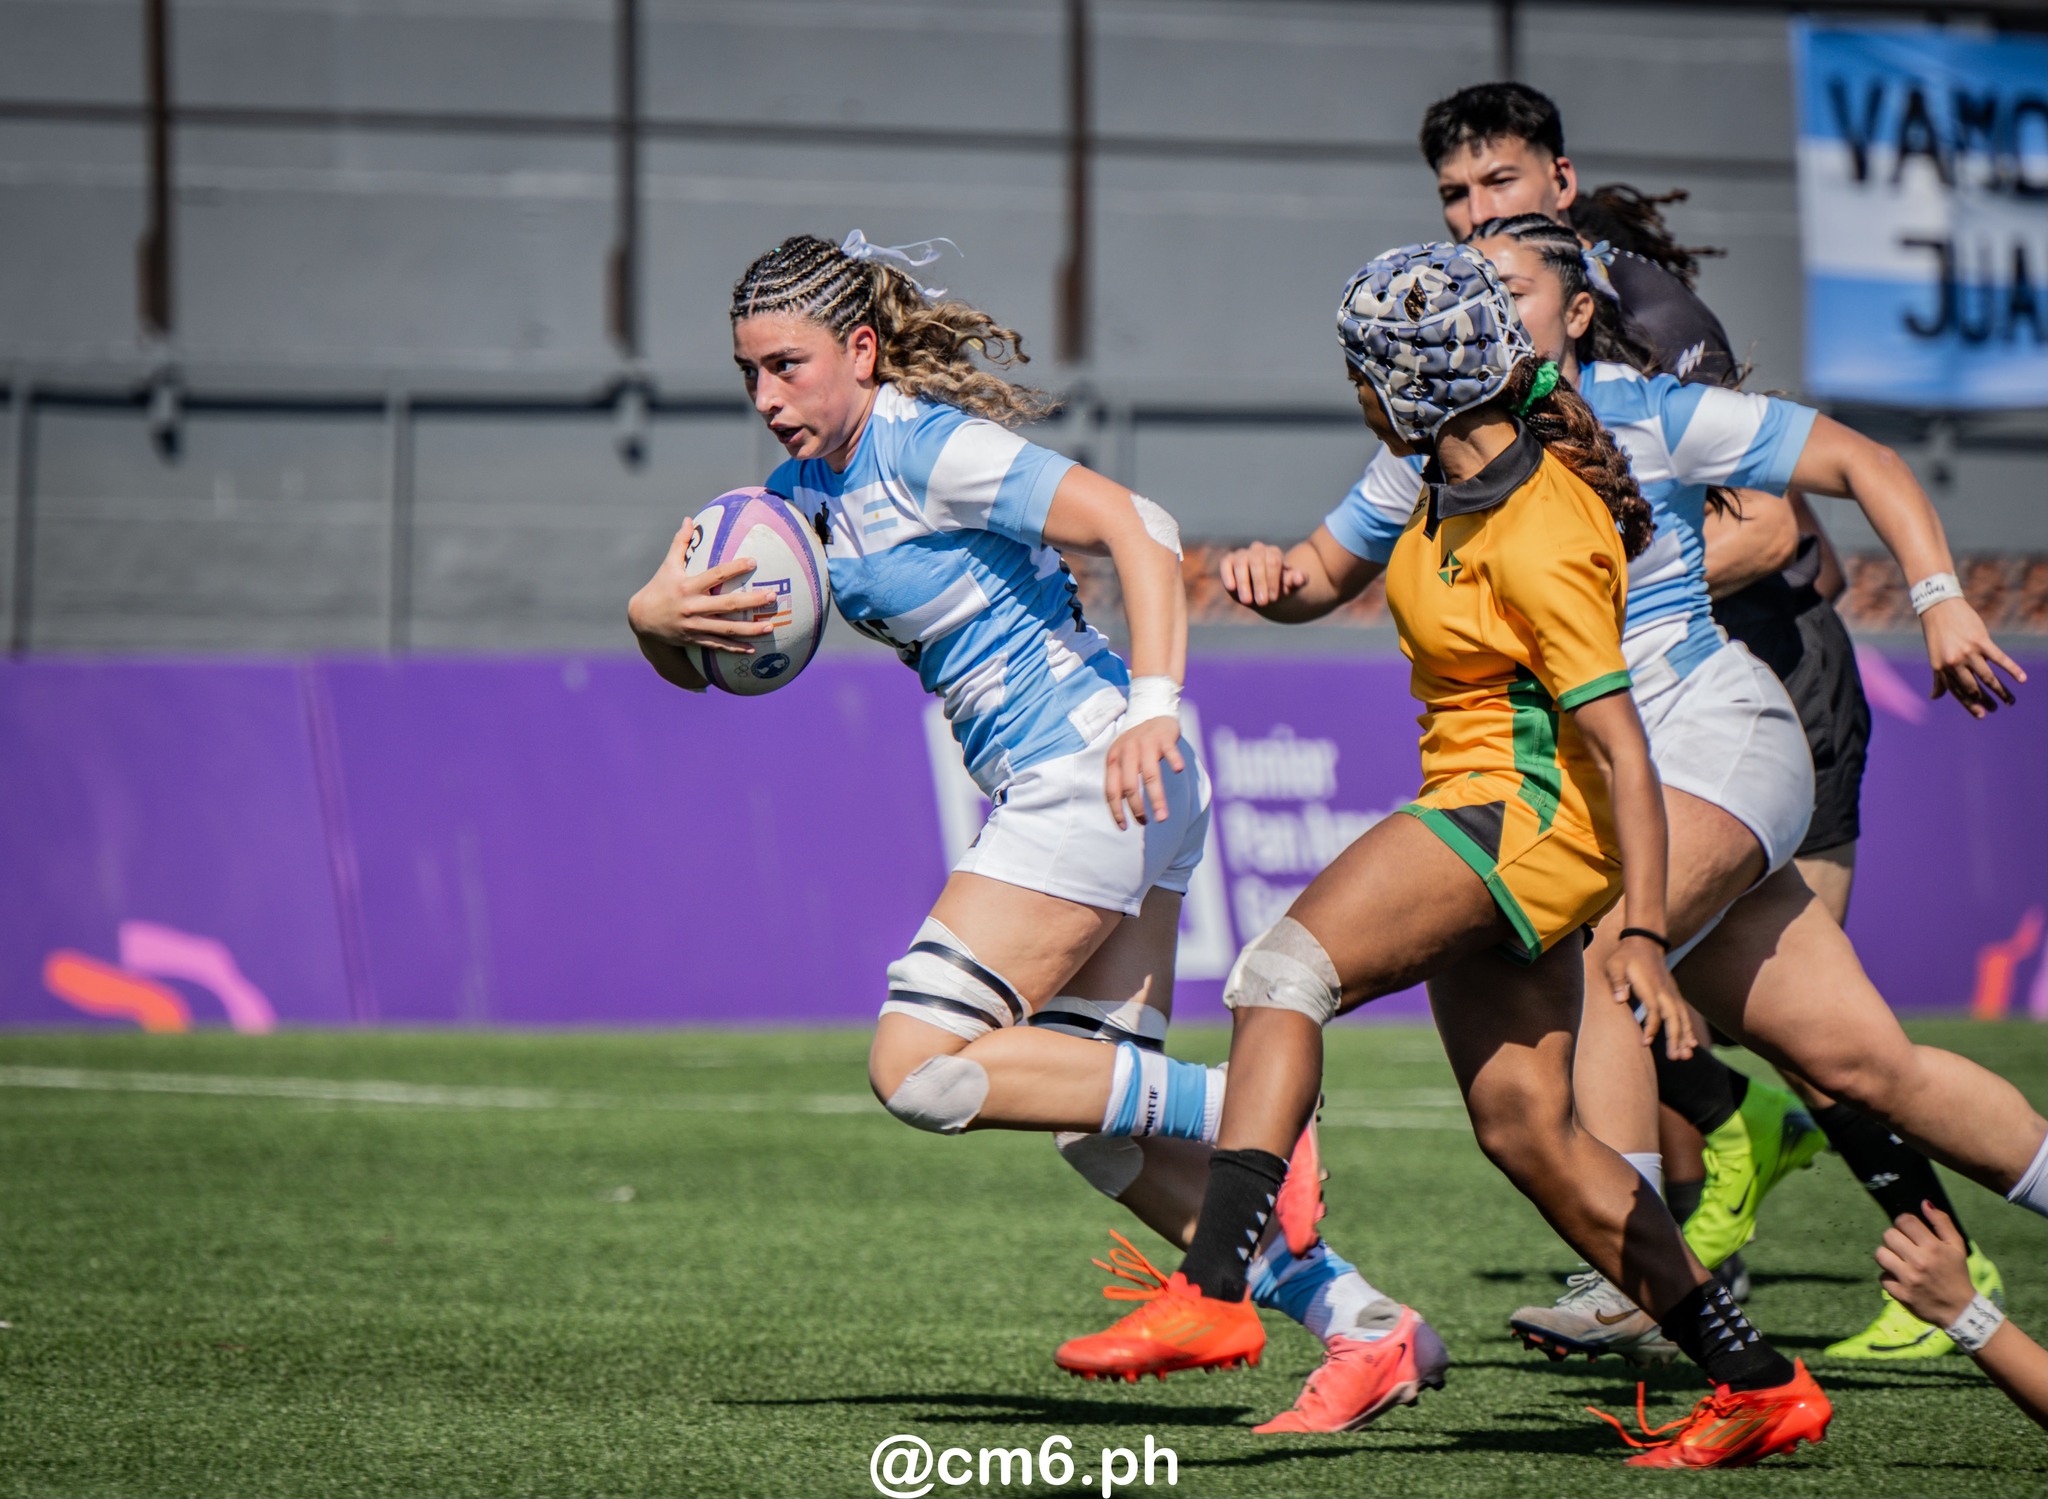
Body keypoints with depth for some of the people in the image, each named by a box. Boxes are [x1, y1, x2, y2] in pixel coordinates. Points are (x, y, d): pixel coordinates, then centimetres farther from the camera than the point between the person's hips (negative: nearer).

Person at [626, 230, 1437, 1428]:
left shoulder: (930, 448, -13)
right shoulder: (807, 485, 12)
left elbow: (1140, 529, -21)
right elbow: (696, 663, 14)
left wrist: (1154, 709, -32)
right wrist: (657, 615, -10)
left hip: (1093, 775, -9)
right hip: (1049, 790, 9)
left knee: (919, 1069, -13)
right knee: (1101, 1128, 6)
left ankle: (1245, 1117, -9)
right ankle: (1368, 1329, 8)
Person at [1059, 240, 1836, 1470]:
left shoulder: (1541, 547, -21)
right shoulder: (1455, 481, 5)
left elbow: (1621, 746, -23)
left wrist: (1642, 937, -26)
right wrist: (1290, 580, 17)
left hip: (1530, 812, -10)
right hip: (1481, 810, 10)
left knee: (1284, 973, -23)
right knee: (1526, 1130, 7)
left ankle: (1212, 1293, -34)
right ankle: (1761, 1385, 13)